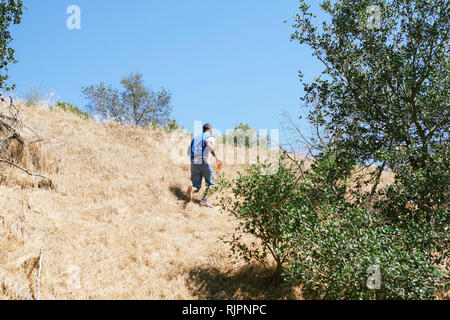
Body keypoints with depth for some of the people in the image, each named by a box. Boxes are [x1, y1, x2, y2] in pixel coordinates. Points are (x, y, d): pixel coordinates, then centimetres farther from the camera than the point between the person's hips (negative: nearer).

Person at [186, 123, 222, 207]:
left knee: (196, 187, 6)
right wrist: (216, 157, -16)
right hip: (203, 162, -5)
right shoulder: (210, 137, 6)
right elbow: (209, 144, -18)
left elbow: (188, 151, 18)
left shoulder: (195, 138, 25)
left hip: (193, 163, 5)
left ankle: (192, 189, -27)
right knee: (210, 184, 9)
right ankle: (204, 200, -9)